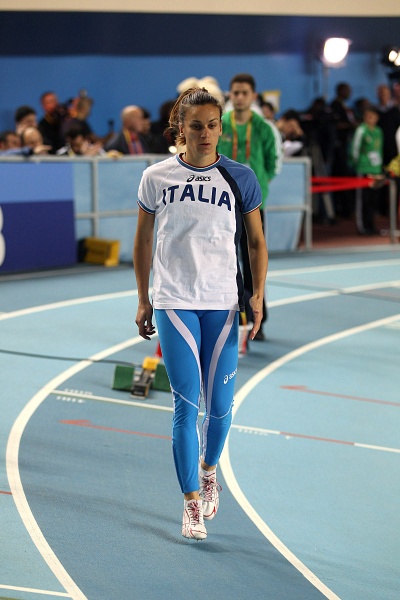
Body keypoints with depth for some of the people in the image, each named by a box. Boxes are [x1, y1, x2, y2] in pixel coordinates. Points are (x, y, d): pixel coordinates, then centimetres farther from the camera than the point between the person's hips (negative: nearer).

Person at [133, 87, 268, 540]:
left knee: (219, 405, 4)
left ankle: (209, 470, 34)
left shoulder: (240, 178, 1)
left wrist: (258, 296, -4)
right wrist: (143, 300, 10)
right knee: (186, 404, -7)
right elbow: (143, 240, 11)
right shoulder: (156, 177, 1)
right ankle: (192, 503, 0)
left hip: (223, 304, 1)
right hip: (174, 303, -1)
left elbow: (257, 242, 7)